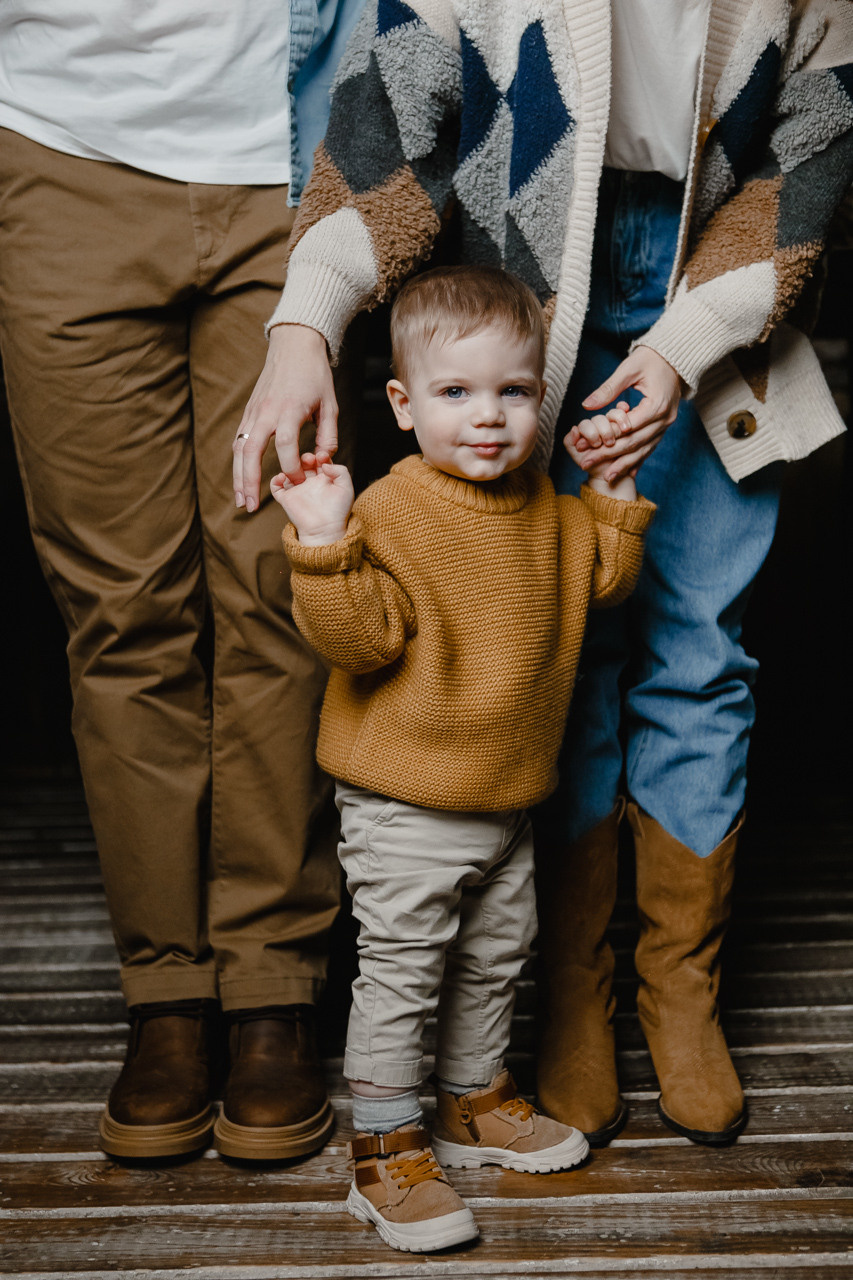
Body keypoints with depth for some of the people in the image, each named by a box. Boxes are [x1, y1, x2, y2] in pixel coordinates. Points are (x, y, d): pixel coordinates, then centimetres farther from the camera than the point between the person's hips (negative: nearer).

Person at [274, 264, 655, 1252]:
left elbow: (601, 583, 18)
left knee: (495, 961, 21)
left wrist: (615, 499, 6)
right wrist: (326, 546, -36)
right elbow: (359, 640, -24)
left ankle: (474, 1102, 41)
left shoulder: (545, 507, 4)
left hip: (507, 797, 7)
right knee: (400, 977, 2)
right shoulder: (390, 512, -18)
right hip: (403, 808, -7)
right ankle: (386, 1151, 17)